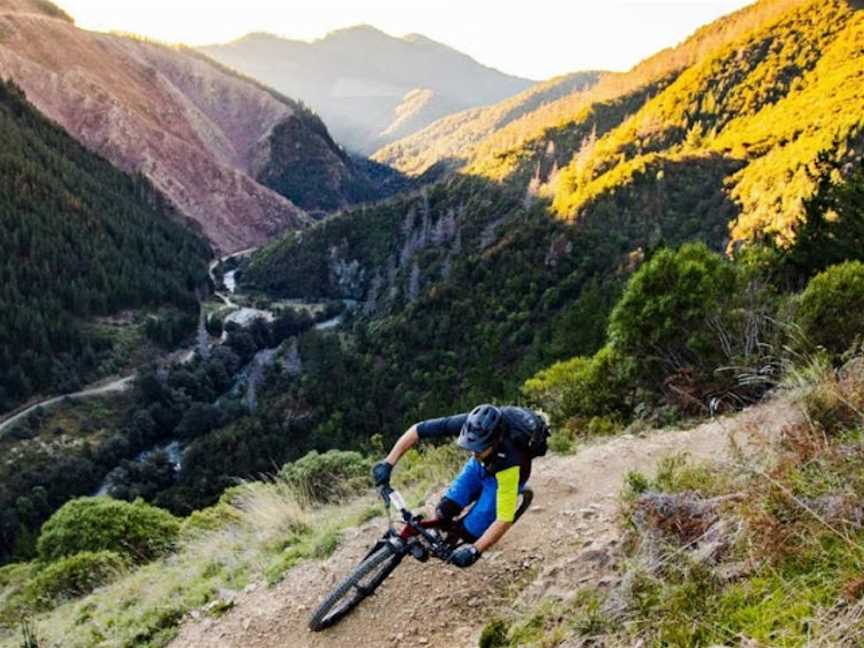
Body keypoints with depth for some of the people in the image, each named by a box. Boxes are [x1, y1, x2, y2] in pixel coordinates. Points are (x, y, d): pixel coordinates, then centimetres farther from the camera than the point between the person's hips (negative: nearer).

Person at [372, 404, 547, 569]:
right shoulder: (470, 425, -36)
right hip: (481, 465, 4)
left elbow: (505, 519, -39)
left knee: (468, 532, -11)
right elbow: (417, 430, -27)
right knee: (445, 510, -10)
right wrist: (388, 463, -32)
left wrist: (475, 550, -44)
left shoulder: (510, 463, -44)